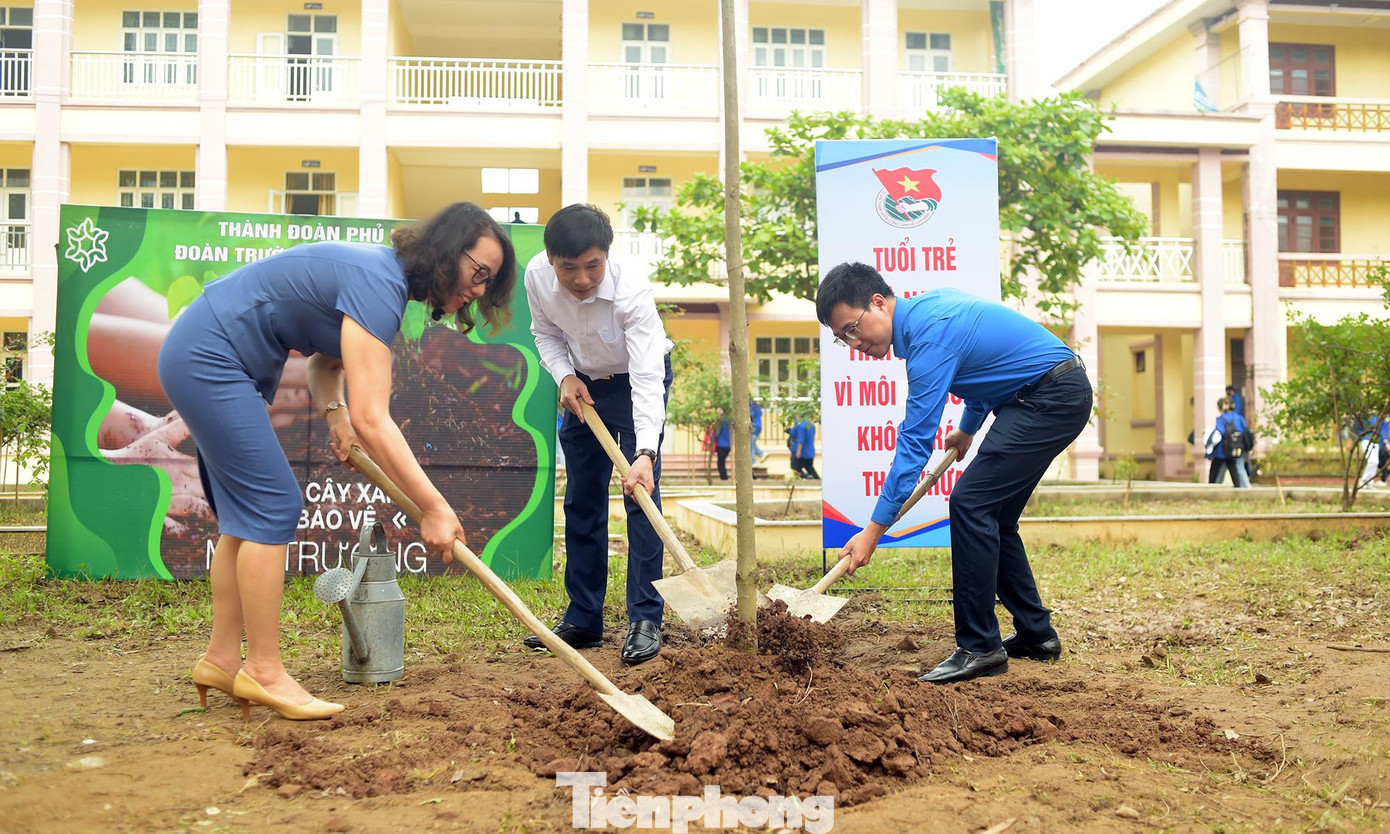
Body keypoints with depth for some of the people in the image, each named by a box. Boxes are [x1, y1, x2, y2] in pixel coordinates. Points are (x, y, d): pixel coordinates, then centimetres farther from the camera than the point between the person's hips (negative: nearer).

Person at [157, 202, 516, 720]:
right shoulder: (378, 284, -25)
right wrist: (435, 509, -29)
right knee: (272, 506, -10)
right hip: (209, 359, -10)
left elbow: (325, 359, 16)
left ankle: (222, 659, 18)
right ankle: (263, 671, -2)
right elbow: (372, 420, -31)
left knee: (247, 512, 11)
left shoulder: (384, 277, 6)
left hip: (199, 358, 10)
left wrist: (334, 410, -4)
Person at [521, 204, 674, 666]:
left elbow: (647, 379, -39)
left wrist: (645, 452, -49)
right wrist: (565, 376, -17)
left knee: (641, 493, -15)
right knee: (581, 501, 6)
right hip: (583, 385, 5)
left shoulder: (632, 290, -36)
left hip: (639, 379, -4)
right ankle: (583, 619, 15)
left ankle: (645, 619, -7)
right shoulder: (537, 275, -22)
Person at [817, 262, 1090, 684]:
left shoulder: (930, 336, -23)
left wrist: (873, 530, -23)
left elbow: (915, 443, -25)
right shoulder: (926, 305, 6)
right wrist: (968, 428, 34)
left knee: (971, 504, -16)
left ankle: (979, 649, -11)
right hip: (1057, 395, 10)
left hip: (1054, 397, -10)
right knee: (993, 516, 12)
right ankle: (1035, 634, 21)